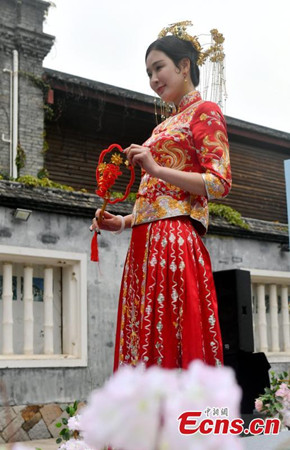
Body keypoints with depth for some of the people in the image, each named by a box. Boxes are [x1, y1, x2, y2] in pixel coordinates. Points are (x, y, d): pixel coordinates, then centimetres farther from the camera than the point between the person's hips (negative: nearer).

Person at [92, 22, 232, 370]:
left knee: (177, 339, -11)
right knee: (148, 340, 3)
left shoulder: (204, 112, 4)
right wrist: (123, 222, 11)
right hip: (145, 241, 8)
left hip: (176, 239, -8)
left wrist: (156, 169, -15)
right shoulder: (163, 127, 27)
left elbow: (220, 183, -8)